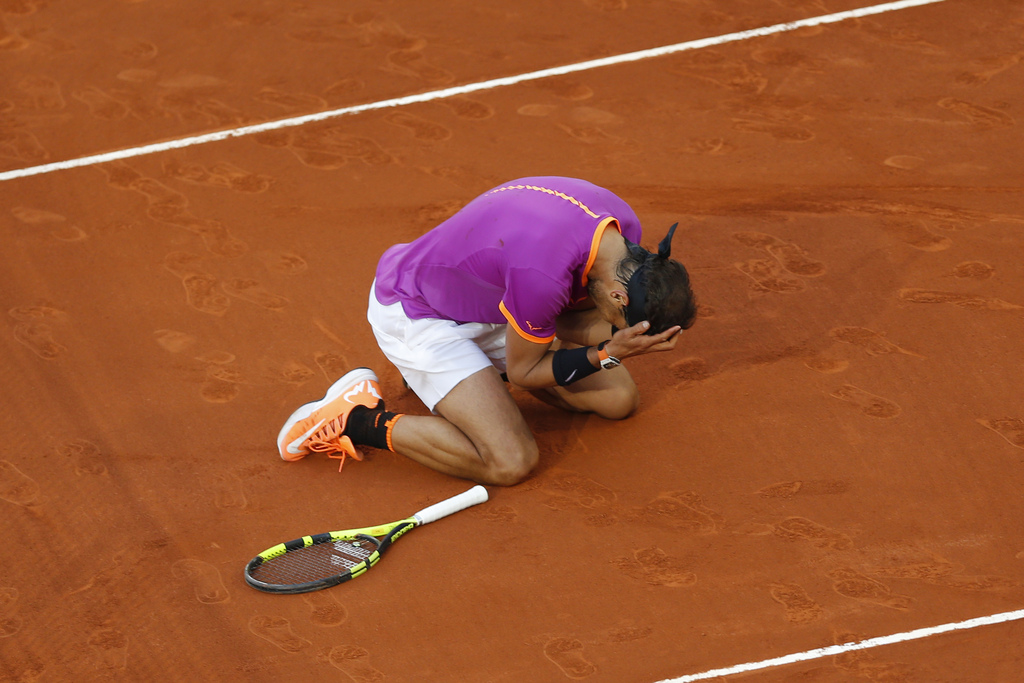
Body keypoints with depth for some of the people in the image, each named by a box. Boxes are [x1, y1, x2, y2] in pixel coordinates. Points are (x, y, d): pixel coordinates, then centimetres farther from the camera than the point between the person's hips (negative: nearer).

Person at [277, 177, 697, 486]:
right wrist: (609, 354, -30)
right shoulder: (543, 274, -41)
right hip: (414, 313, -9)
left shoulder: (625, 230, -15)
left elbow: (568, 320, 0)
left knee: (620, 399, 6)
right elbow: (524, 370, -21)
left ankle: (482, 366, 21)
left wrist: (619, 334, -19)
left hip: (489, 301, 9)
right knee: (511, 461, -25)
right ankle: (362, 420, -9)